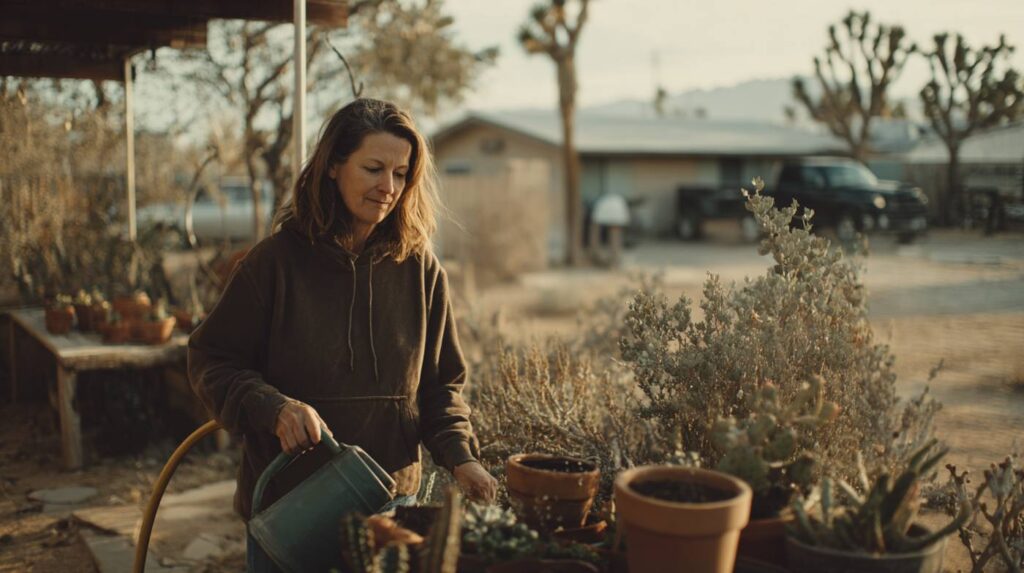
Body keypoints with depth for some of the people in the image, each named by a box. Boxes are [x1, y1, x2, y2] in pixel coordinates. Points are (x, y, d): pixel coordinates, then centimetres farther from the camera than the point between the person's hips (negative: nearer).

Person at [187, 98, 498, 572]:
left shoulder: (419, 268, -2)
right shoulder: (277, 259, -10)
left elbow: (441, 382, 5)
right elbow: (209, 360, -6)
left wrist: (460, 456, -11)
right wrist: (273, 408, -23)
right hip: (284, 503, -2)